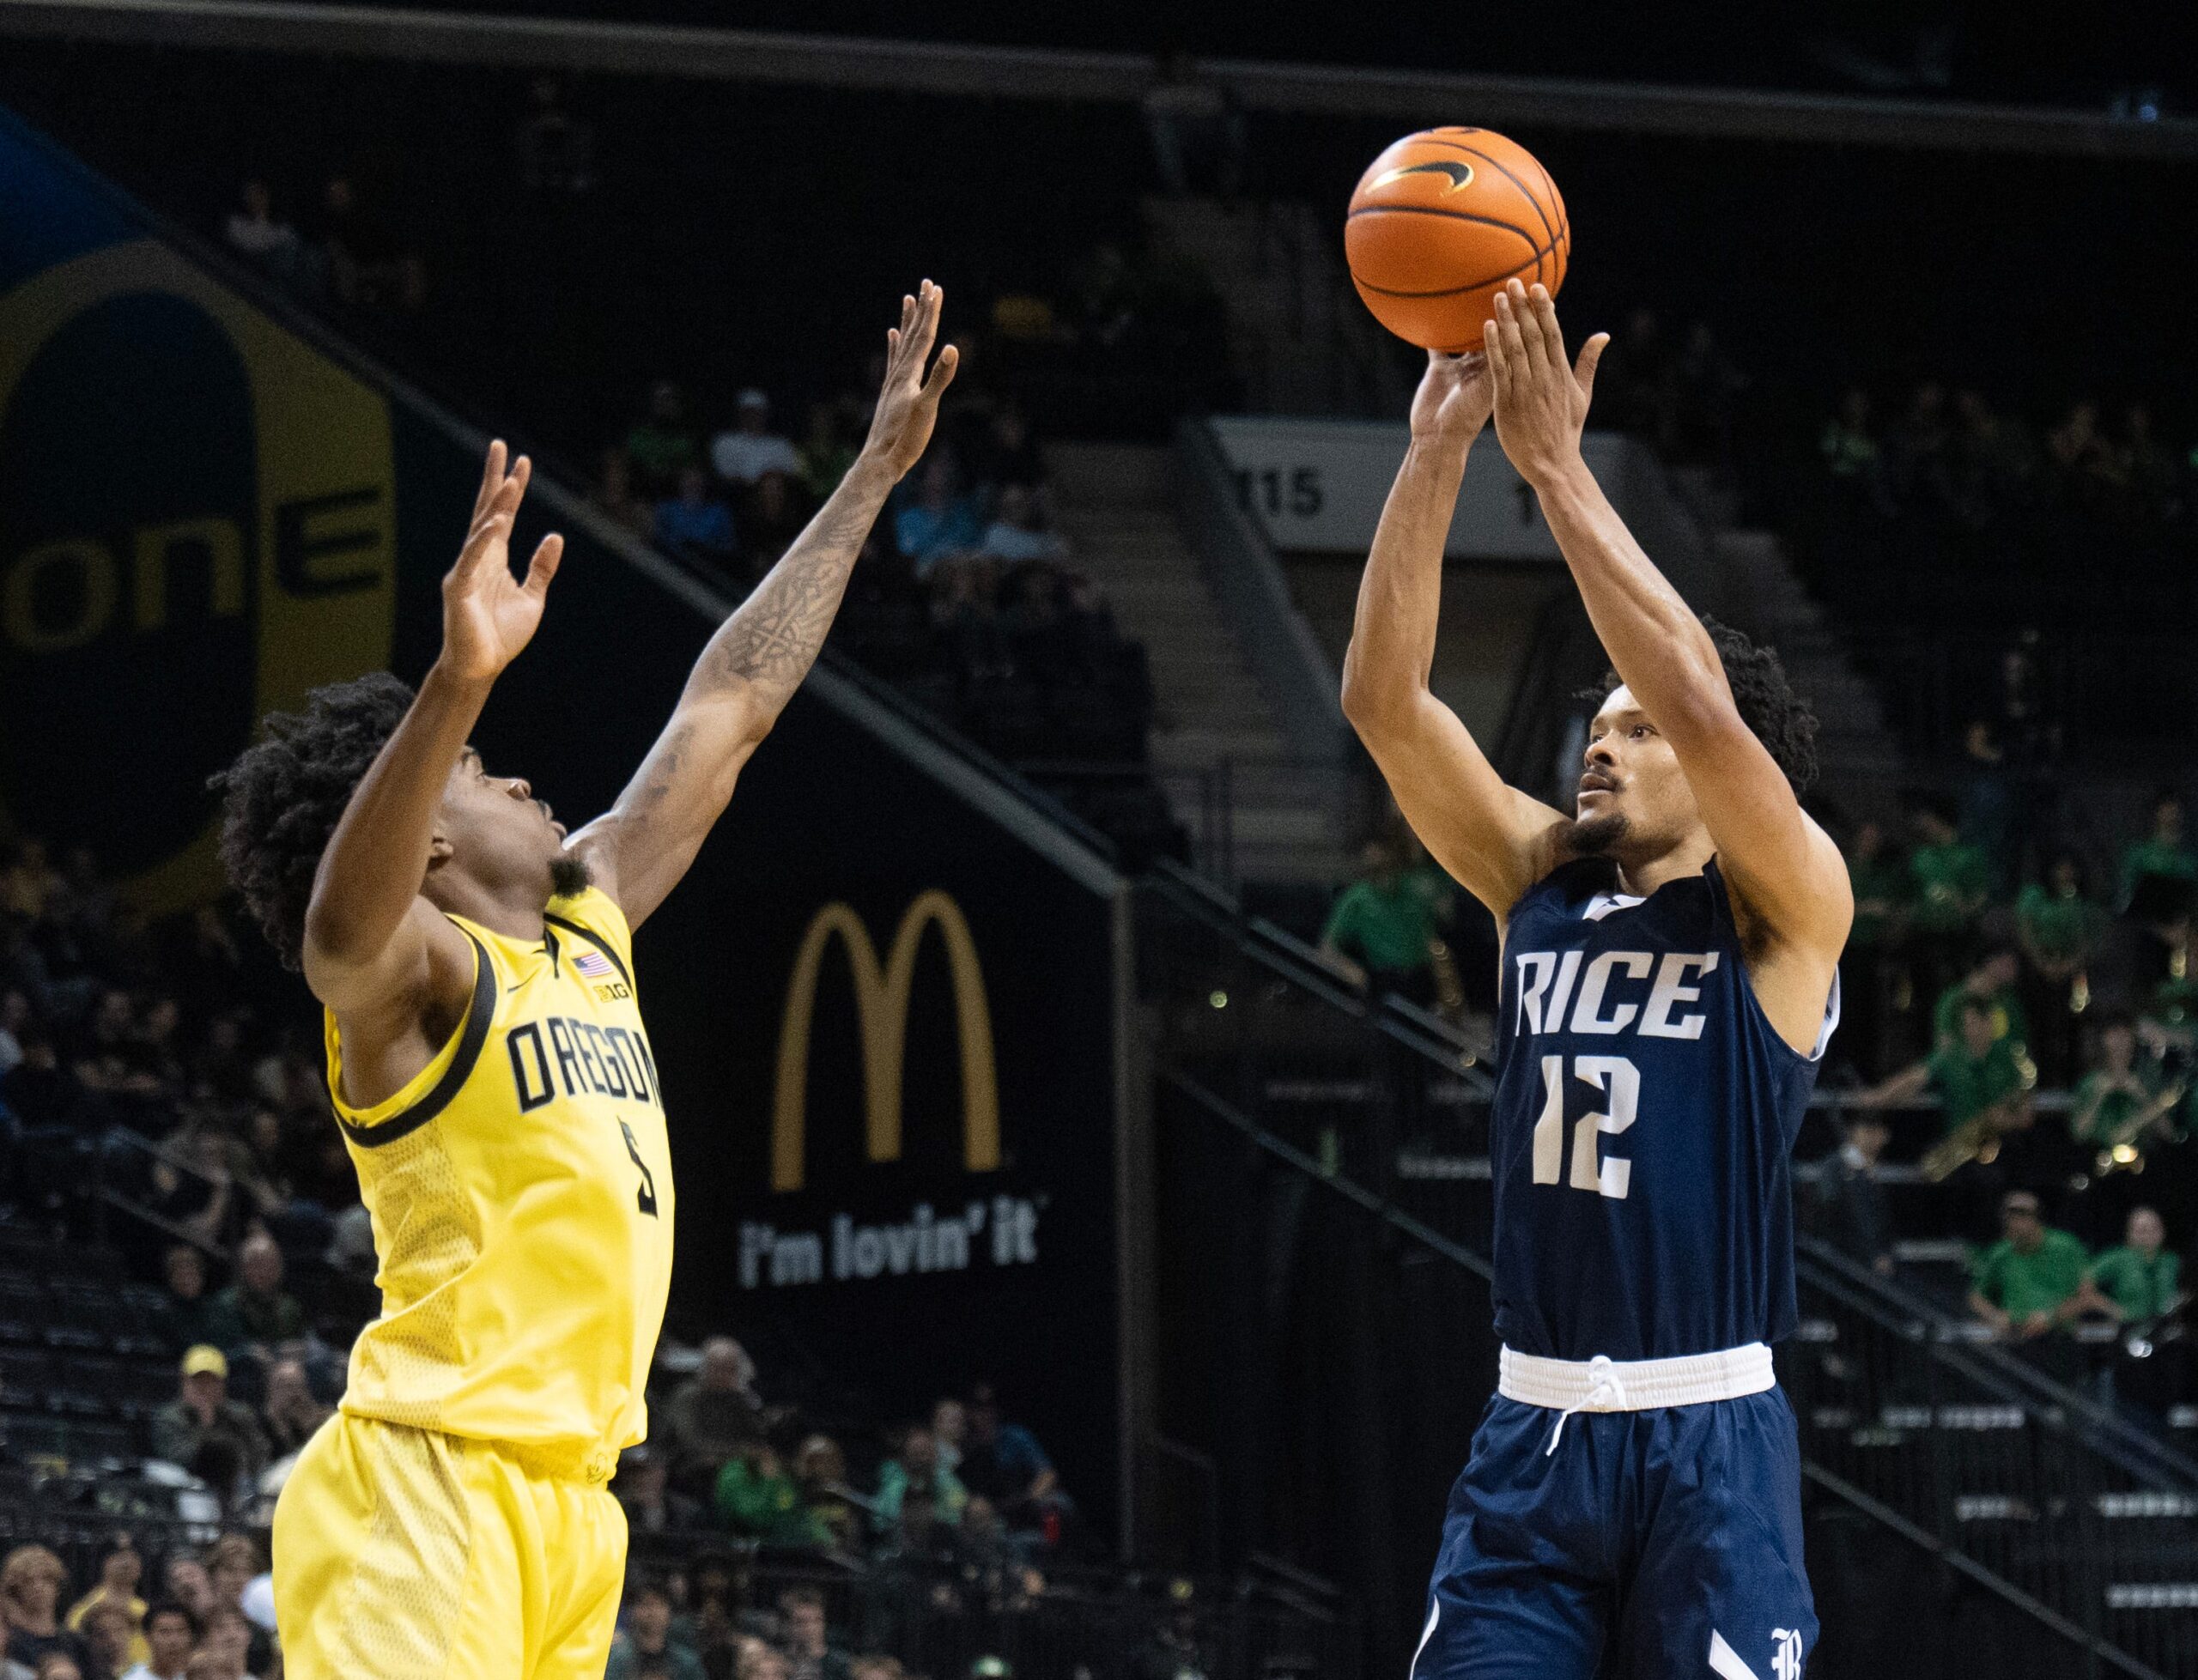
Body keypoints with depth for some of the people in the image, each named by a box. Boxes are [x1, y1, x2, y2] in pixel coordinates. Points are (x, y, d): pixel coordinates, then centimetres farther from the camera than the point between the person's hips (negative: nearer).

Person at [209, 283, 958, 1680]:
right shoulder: (412, 980, -6)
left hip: (562, 1502, 9)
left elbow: (730, 711, 27)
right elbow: (342, 919, -32)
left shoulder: (587, 928, 20)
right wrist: (460, 680, -46)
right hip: (421, 1496, -9)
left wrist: (874, 478, 31)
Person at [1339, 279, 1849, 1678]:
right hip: (1536, 1427, 5)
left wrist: (1558, 465, -19)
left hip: (1708, 1441, -5)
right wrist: (1439, 449, -7)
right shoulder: (1540, 882, 11)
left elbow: (1703, 708, -21)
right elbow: (1385, 700, 2)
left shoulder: (1785, 909, -3)